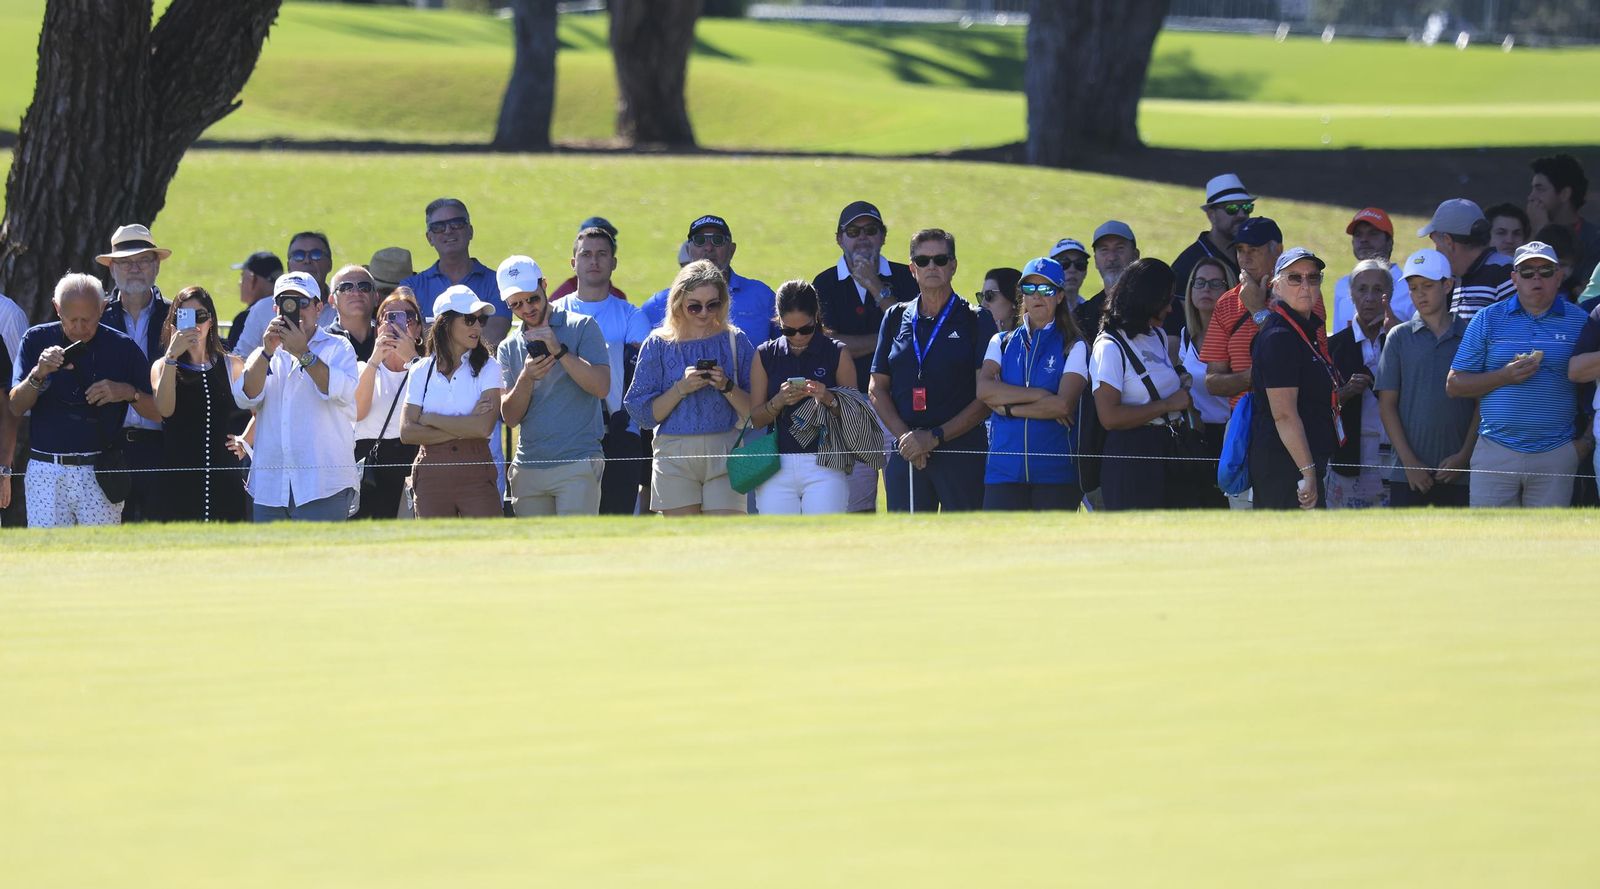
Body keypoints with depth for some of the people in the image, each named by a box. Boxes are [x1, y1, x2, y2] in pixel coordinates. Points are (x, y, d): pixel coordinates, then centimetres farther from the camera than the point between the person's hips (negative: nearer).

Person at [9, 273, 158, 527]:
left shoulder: (122, 347, 2)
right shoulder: (36, 341, 5)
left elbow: (157, 411, 5)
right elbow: (15, 408, -1)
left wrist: (128, 392, -14)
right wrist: (38, 374, -17)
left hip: (101, 474, -1)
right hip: (46, 474, 1)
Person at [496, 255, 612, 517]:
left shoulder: (582, 327, 2)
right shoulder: (509, 348, 15)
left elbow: (602, 386, -9)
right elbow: (510, 416, 6)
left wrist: (560, 351, -16)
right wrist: (526, 377, -12)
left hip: (577, 464, -5)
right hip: (528, 468, 5)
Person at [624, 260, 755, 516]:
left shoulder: (735, 341, 6)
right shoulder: (659, 344, 5)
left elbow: (755, 411, 4)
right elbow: (643, 413, 0)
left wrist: (727, 387, -12)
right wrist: (681, 388, -12)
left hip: (724, 456, -1)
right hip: (674, 455, 1)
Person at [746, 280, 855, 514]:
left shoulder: (837, 354, 2)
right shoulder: (766, 355, 8)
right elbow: (755, 419, 7)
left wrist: (829, 399, -18)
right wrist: (779, 401, -12)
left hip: (824, 469, -2)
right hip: (776, 468, 2)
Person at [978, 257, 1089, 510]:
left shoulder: (1074, 347, 4)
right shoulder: (1002, 342, 14)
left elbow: (1064, 404, -11)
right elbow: (983, 389, -4)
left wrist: (1008, 408, -8)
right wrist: (1039, 395, -12)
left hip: (1056, 470, -2)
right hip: (1004, 468, 2)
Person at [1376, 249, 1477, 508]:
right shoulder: (1399, 338, 5)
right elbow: (1387, 405, 4)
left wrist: (1464, 455, -5)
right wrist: (1409, 461, -5)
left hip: (1457, 473, 0)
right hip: (1407, 470, 0)